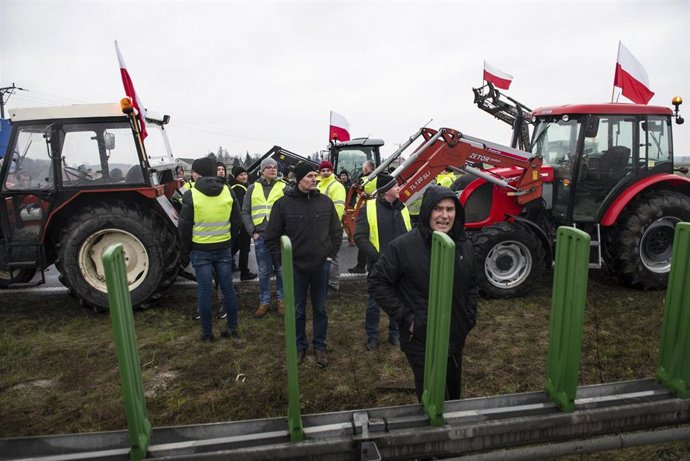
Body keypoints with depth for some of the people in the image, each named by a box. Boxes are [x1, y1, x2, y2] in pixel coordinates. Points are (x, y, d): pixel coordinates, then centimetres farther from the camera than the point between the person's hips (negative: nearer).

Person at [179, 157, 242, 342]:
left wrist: (186, 250, 5)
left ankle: (207, 332, 14)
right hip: (223, 248, 3)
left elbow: (185, 226, -6)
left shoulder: (191, 195, -9)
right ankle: (233, 328, 18)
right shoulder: (228, 191, 0)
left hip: (200, 250, -3)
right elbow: (237, 221, 3)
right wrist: (229, 242, 12)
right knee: (227, 288, 10)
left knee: (204, 290, 5)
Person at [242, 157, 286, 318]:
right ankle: (264, 302, 21)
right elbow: (245, 212, 8)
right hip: (260, 237, 1)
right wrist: (252, 232, -1)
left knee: (281, 270, 8)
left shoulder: (284, 187, 2)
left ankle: (281, 300, 23)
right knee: (263, 272, 9)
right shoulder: (253, 188, 8)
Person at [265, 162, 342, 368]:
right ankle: (300, 346, 32)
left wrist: (331, 255, 3)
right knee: (298, 310, 13)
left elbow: (336, 231, 9)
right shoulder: (283, 204, -8)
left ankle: (320, 346, 31)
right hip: (295, 267, -1)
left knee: (320, 309, 14)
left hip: (321, 266, 2)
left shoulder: (325, 201, -2)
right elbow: (272, 237, -2)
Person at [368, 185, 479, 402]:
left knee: (453, 394, 26)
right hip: (422, 343, -6)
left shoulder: (464, 246, 1)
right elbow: (377, 283, -14)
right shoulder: (403, 246, -18)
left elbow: (472, 284, 15)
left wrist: (470, 317, 6)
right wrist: (405, 317, -16)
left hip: (457, 339, 6)